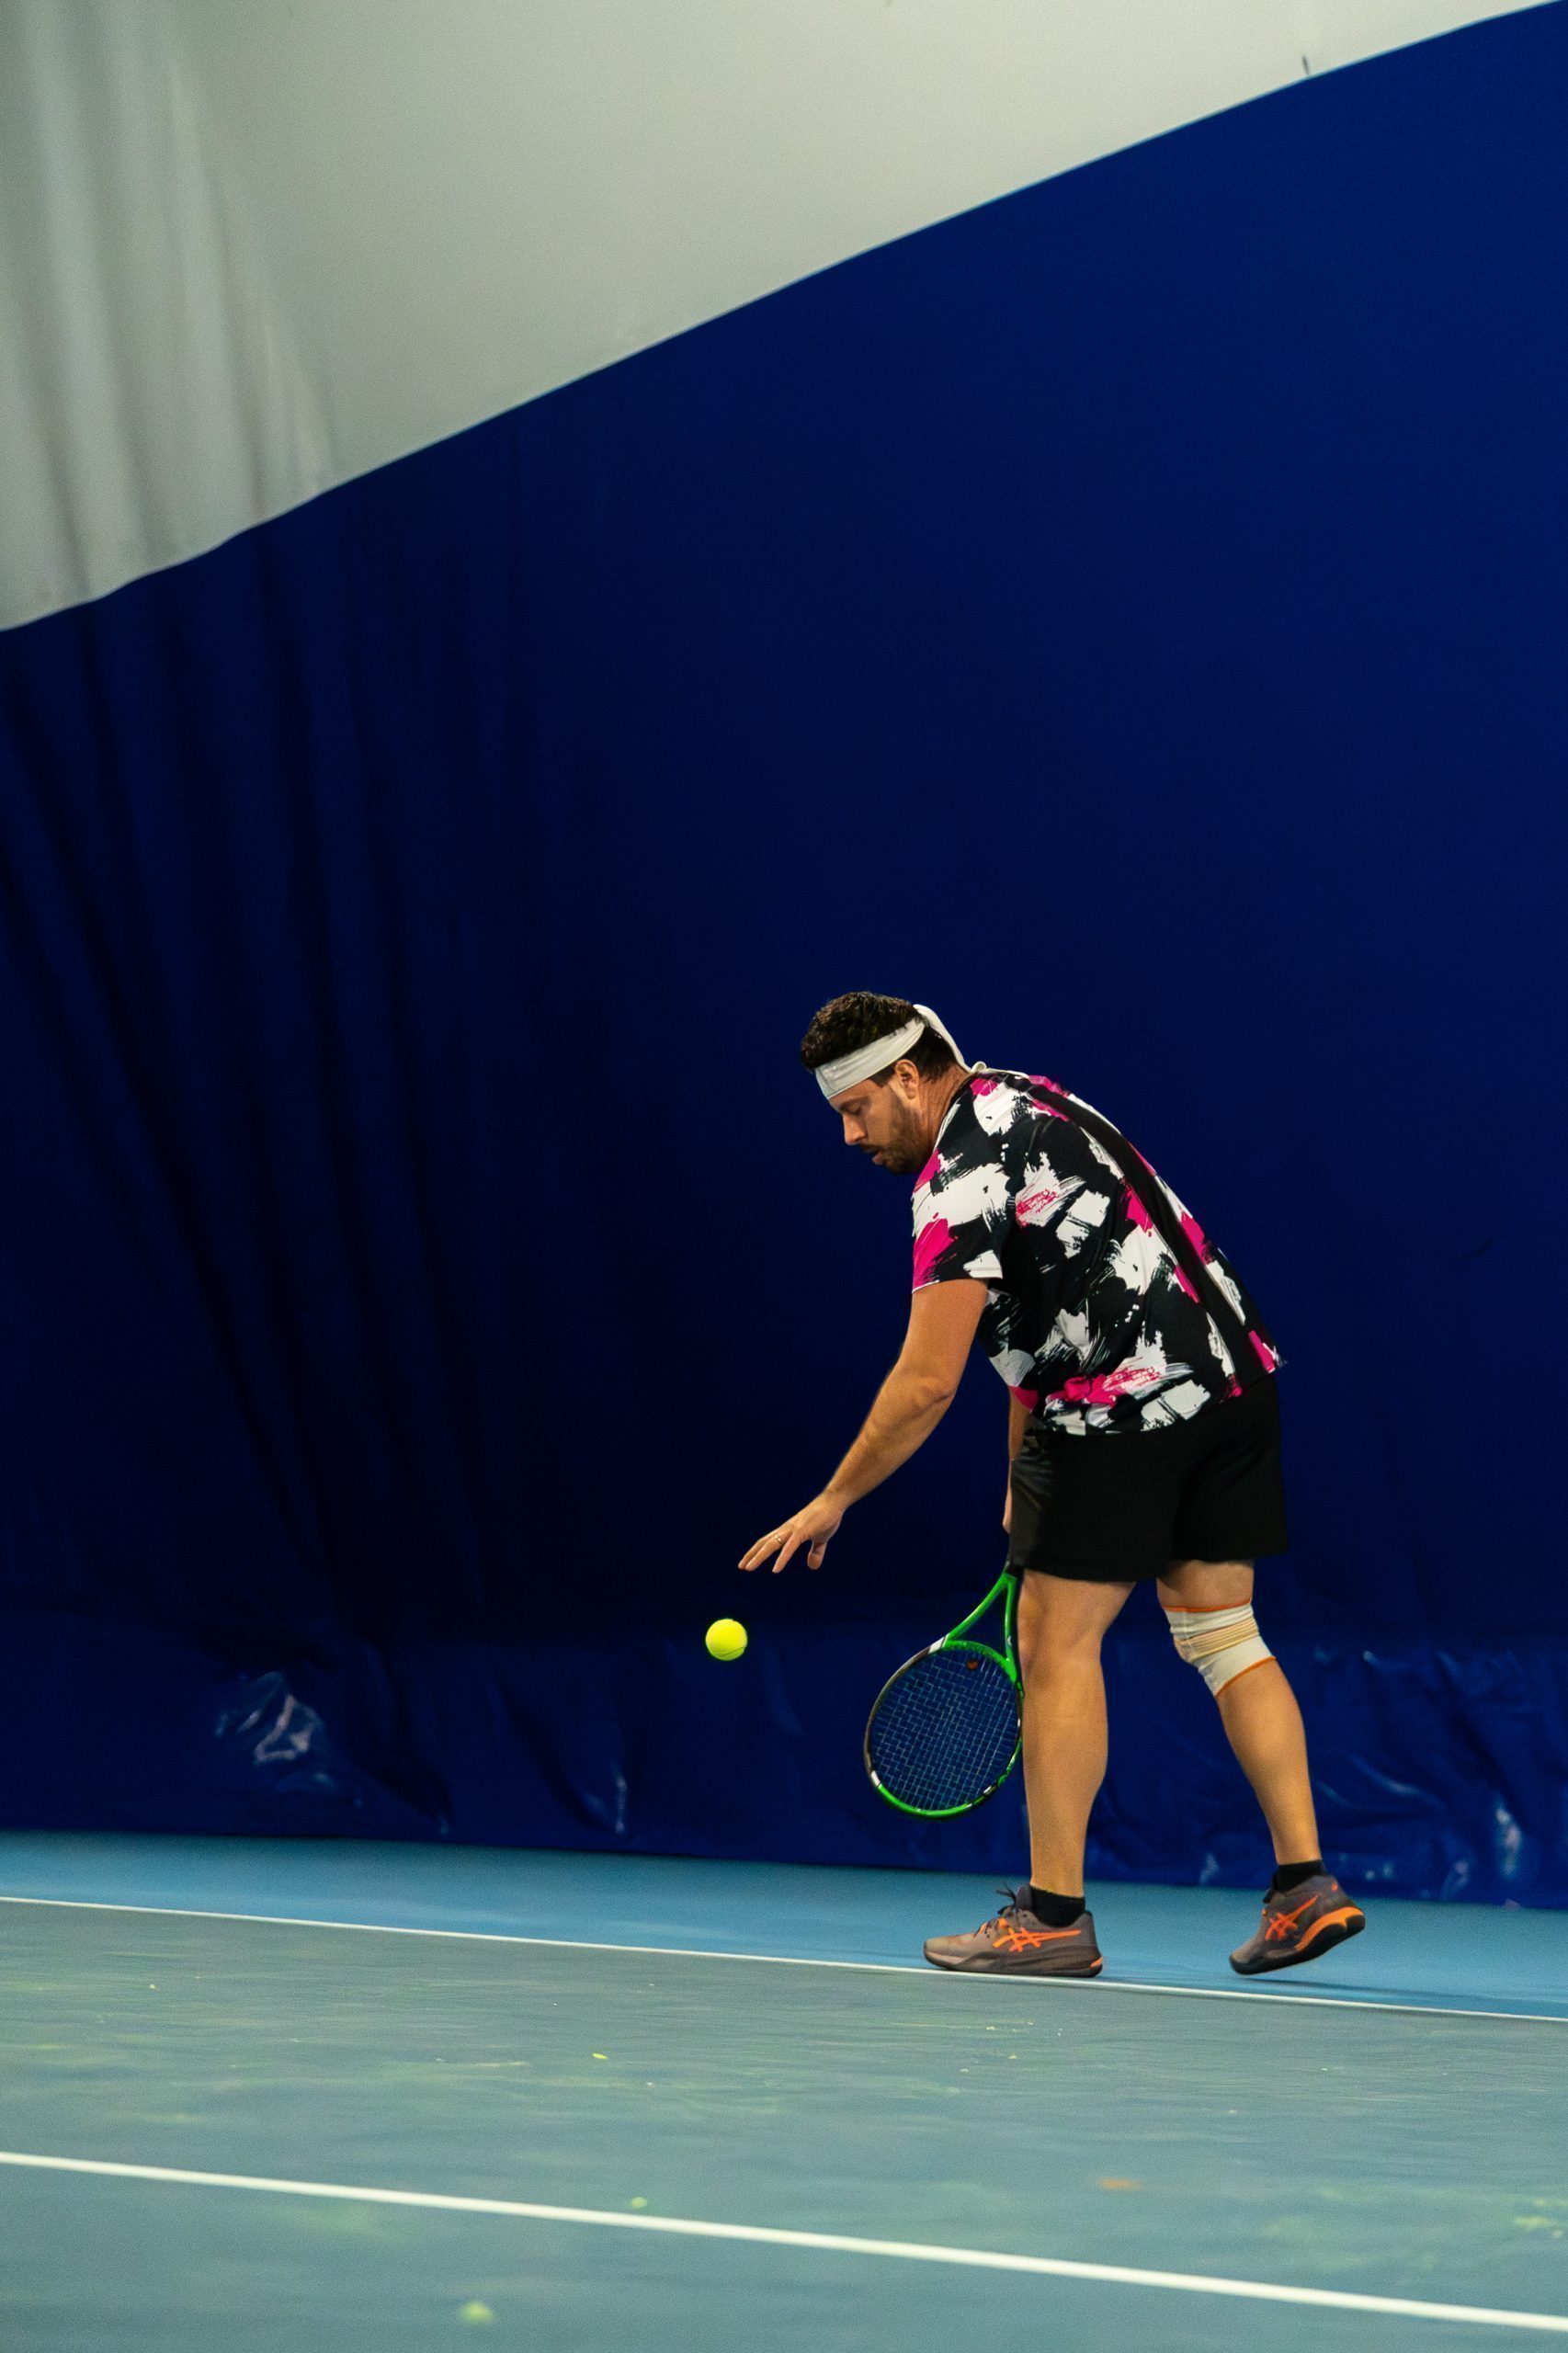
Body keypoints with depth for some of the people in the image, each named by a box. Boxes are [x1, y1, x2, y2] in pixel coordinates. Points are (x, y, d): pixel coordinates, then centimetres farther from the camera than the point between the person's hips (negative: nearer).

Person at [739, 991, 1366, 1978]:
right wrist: (1027, 1475, 21)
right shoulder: (1020, 1097, 15)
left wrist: (834, 1500, -5)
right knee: (1222, 1632, 12)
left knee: (1058, 1641, -1)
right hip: (1233, 1372, 9)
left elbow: (927, 1385, -17)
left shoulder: (961, 1181, -15)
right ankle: (1307, 1884, 8)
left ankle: (1054, 1915, 2)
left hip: (1126, 1405, -9)